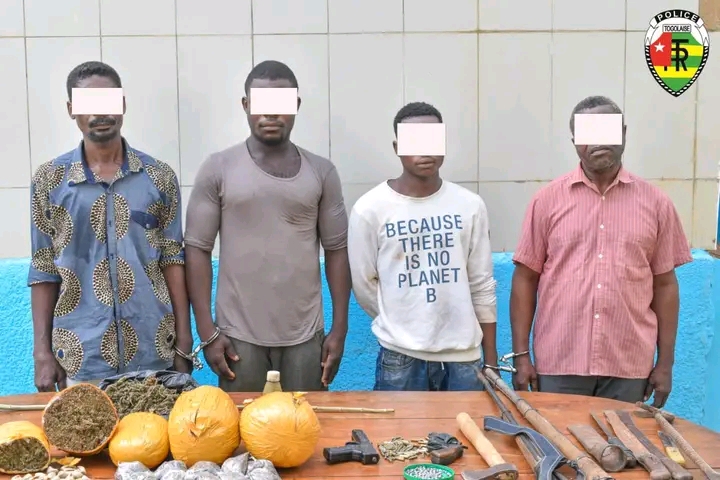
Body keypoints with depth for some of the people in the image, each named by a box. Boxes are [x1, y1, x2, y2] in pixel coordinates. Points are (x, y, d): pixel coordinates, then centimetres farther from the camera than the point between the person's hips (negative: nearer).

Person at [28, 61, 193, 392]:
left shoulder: (159, 176, 1)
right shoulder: (48, 180, 1)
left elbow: (172, 261, 3)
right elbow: (44, 271, 3)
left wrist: (184, 341, 0)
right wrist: (42, 351, 0)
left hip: (153, 352, 1)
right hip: (80, 356, 0)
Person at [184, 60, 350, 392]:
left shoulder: (321, 172, 4)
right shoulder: (218, 169, -1)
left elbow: (336, 250, 5)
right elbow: (197, 248, -2)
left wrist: (339, 329, 1)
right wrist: (207, 331, -7)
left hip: (305, 336, 1)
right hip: (239, 335, -1)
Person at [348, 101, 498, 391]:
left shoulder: (470, 205, 2)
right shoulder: (370, 209, -6)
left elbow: (482, 285, 5)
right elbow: (364, 284, 1)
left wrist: (491, 358, 6)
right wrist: (400, 326, 6)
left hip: (464, 355, 2)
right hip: (400, 357, -2)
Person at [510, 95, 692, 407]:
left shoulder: (655, 202, 4)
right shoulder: (548, 200, 0)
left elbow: (664, 285, 6)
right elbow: (526, 279, 1)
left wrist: (665, 363, 4)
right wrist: (521, 355, -3)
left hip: (629, 367, 1)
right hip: (559, 364, -1)